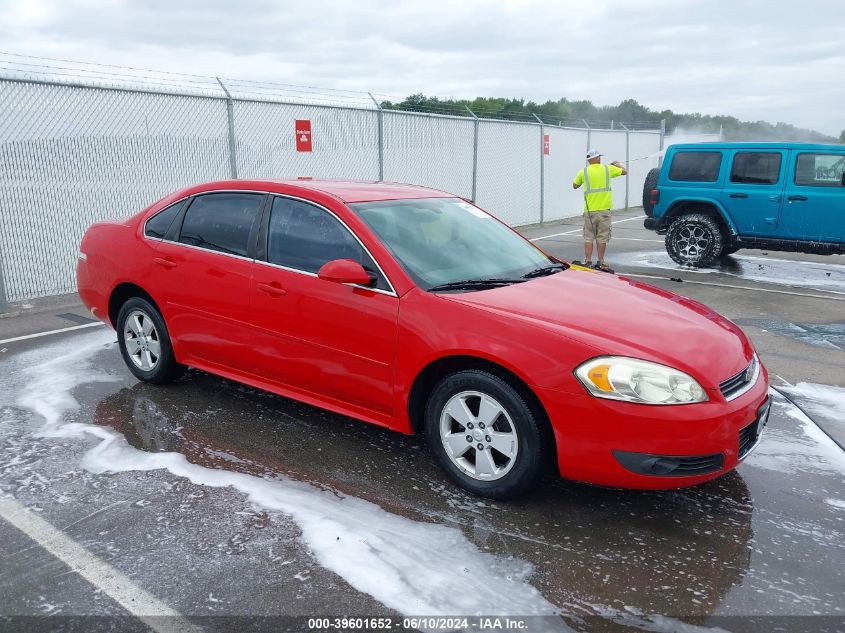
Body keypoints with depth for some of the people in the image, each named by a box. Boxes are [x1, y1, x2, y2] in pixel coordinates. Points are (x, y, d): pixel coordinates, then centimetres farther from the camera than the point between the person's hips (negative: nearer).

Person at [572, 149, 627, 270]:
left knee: (588, 237, 5)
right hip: (604, 209, 0)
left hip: (589, 209, 0)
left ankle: (588, 261, 2)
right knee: (602, 237, 6)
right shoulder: (608, 169, 2)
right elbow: (625, 172, 16)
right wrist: (617, 164, 34)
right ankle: (600, 262, 9)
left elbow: (574, 186, 14)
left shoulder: (583, 172, 0)